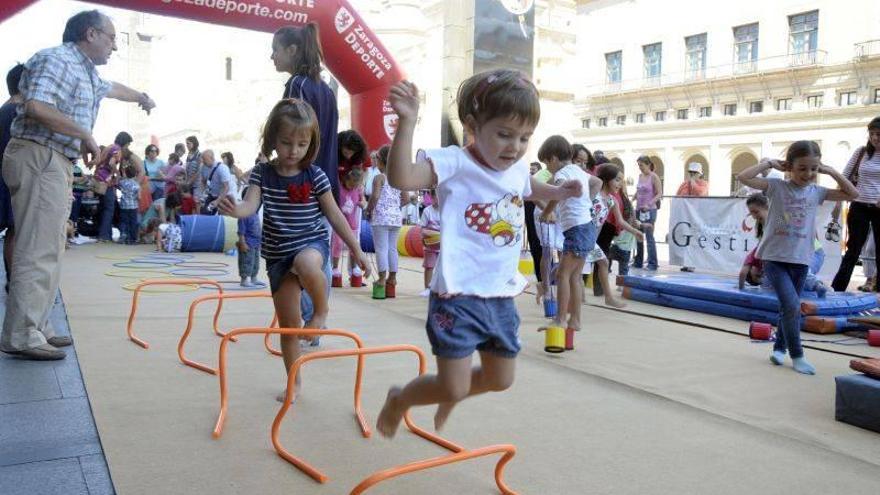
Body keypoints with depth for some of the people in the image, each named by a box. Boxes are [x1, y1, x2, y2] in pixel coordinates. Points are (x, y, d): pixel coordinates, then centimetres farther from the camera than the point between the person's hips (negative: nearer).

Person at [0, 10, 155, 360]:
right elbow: (36, 107, -24)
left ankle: (35, 327, 16)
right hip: (38, 158, -10)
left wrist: (141, 97, 62)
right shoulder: (56, 60, -9)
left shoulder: (87, 73, 21)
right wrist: (85, 135, -18)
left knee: (49, 249, 10)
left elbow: (111, 88, 45)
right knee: (38, 250, -14)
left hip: (56, 163, 10)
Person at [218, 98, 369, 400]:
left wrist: (356, 249, 1)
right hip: (278, 255, 3)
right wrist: (233, 209, -39)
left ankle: (322, 310, -11)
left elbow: (334, 215, 1)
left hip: (312, 243, -2)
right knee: (288, 326, 7)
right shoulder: (261, 174, -1)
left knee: (306, 264, -41)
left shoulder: (314, 175, -5)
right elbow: (250, 206, -15)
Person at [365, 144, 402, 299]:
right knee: (392, 248, 11)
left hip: (381, 217, -6)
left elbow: (375, 196, -18)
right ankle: (392, 278, 15)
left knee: (381, 248, -3)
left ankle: (382, 279, -5)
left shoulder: (379, 178, -7)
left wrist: (368, 210, -5)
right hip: (396, 217, 6)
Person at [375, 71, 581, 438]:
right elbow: (401, 178, -31)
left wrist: (558, 192, 18)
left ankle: (449, 398, 51)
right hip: (459, 298, -7)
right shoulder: (455, 163, -14)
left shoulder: (519, 169, 7)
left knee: (500, 380, 20)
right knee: (454, 387, -4)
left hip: (502, 297, 7)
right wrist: (408, 121, -38)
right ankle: (398, 399, 28)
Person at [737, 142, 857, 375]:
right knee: (792, 305, -14)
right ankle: (797, 356, -1)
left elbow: (852, 194, 10)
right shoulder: (777, 187, -5)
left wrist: (831, 171, 5)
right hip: (774, 257, -4)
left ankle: (779, 348, 32)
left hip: (801, 260, 4)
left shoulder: (816, 192, 6)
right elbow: (743, 177, -15)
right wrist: (767, 162, -8)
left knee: (790, 307, 13)